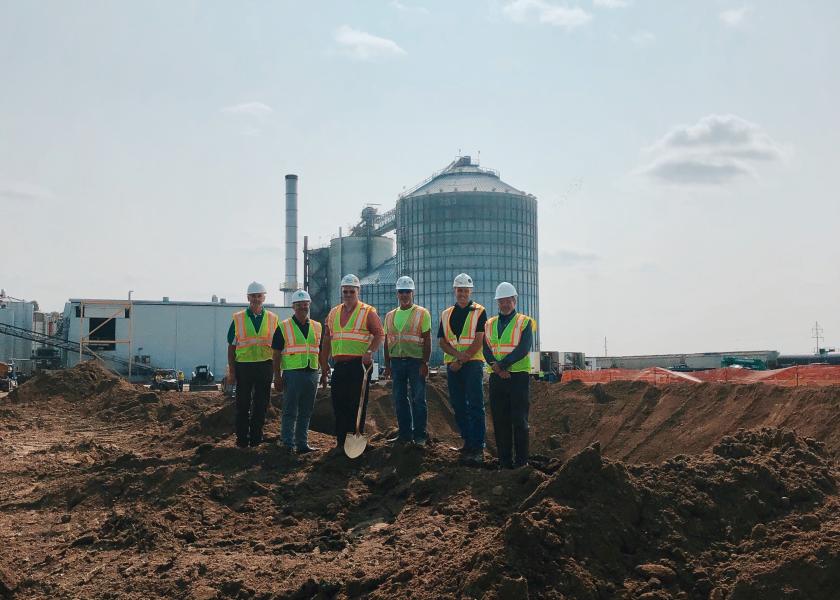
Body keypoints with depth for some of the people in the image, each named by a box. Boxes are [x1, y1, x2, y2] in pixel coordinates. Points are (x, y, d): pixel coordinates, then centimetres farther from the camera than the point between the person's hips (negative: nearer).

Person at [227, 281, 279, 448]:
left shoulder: (272, 319, 8)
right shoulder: (238, 319, 5)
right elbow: (231, 347, 5)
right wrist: (232, 371, -1)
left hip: (265, 366, 1)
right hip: (243, 366, -1)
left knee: (261, 405, 6)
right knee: (242, 405, 3)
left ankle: (256, 438, 16)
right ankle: (242, 439, 11)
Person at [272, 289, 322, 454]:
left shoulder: (316, 327, 13)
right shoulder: (284, 327, 0)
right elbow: (276, 354, -2)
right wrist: (277, 376, -8)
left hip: (312, 373, 5)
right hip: (292, 374, -4)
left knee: (306, 412, 10)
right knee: (290, 412, -3)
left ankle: (302, 443, 18)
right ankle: (287, 444, 3)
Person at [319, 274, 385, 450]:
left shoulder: (368, 312, 0)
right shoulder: (333, 313, 17)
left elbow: (379, 334, -8)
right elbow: (327, 340, 19)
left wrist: (370, 352, -23)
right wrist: (324, 364, 15)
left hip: (359, 365, -5)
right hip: (339, 365, 5)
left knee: (358, 404, -2)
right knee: (338, 403, 5)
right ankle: (341, 441, 14)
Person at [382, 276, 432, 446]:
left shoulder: (422, 313, 0)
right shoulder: (390, 316, 14)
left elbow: (427, 340, -4)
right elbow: (387, 341, 16)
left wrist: (425, 363, -11)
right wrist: (387, 365, 11)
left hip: (416, 361, -4)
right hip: (396, 361, 5)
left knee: (418, 399, -2)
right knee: (399, 400, 7)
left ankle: (420, 435, 6)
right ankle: (405, 434, 15)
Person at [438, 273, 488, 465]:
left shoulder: (479, 312, 2)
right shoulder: (446, 314, 15)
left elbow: (478, 340, -6)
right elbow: (442, 341, 7)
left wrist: (462, 360, -12)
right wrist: (458, 354, -11)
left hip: (473, 363, -5)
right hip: (453, 365, 5)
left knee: (475, 406, -9)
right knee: (458, 406, 7)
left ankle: (478, 448, -11)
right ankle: (468, 442, 17)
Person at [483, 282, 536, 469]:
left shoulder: (524, 322, 2)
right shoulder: (490, 324, 14)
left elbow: (523, 349, -11)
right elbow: (486, 350, 4)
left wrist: (501, 365, -16)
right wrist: (497, 368, -13)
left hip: (519, 376, -4)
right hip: (497, 377, 4)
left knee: (519, 420, -3)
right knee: (500, 421, 5)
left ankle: (521, 461, 3)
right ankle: (504, 462, 10)